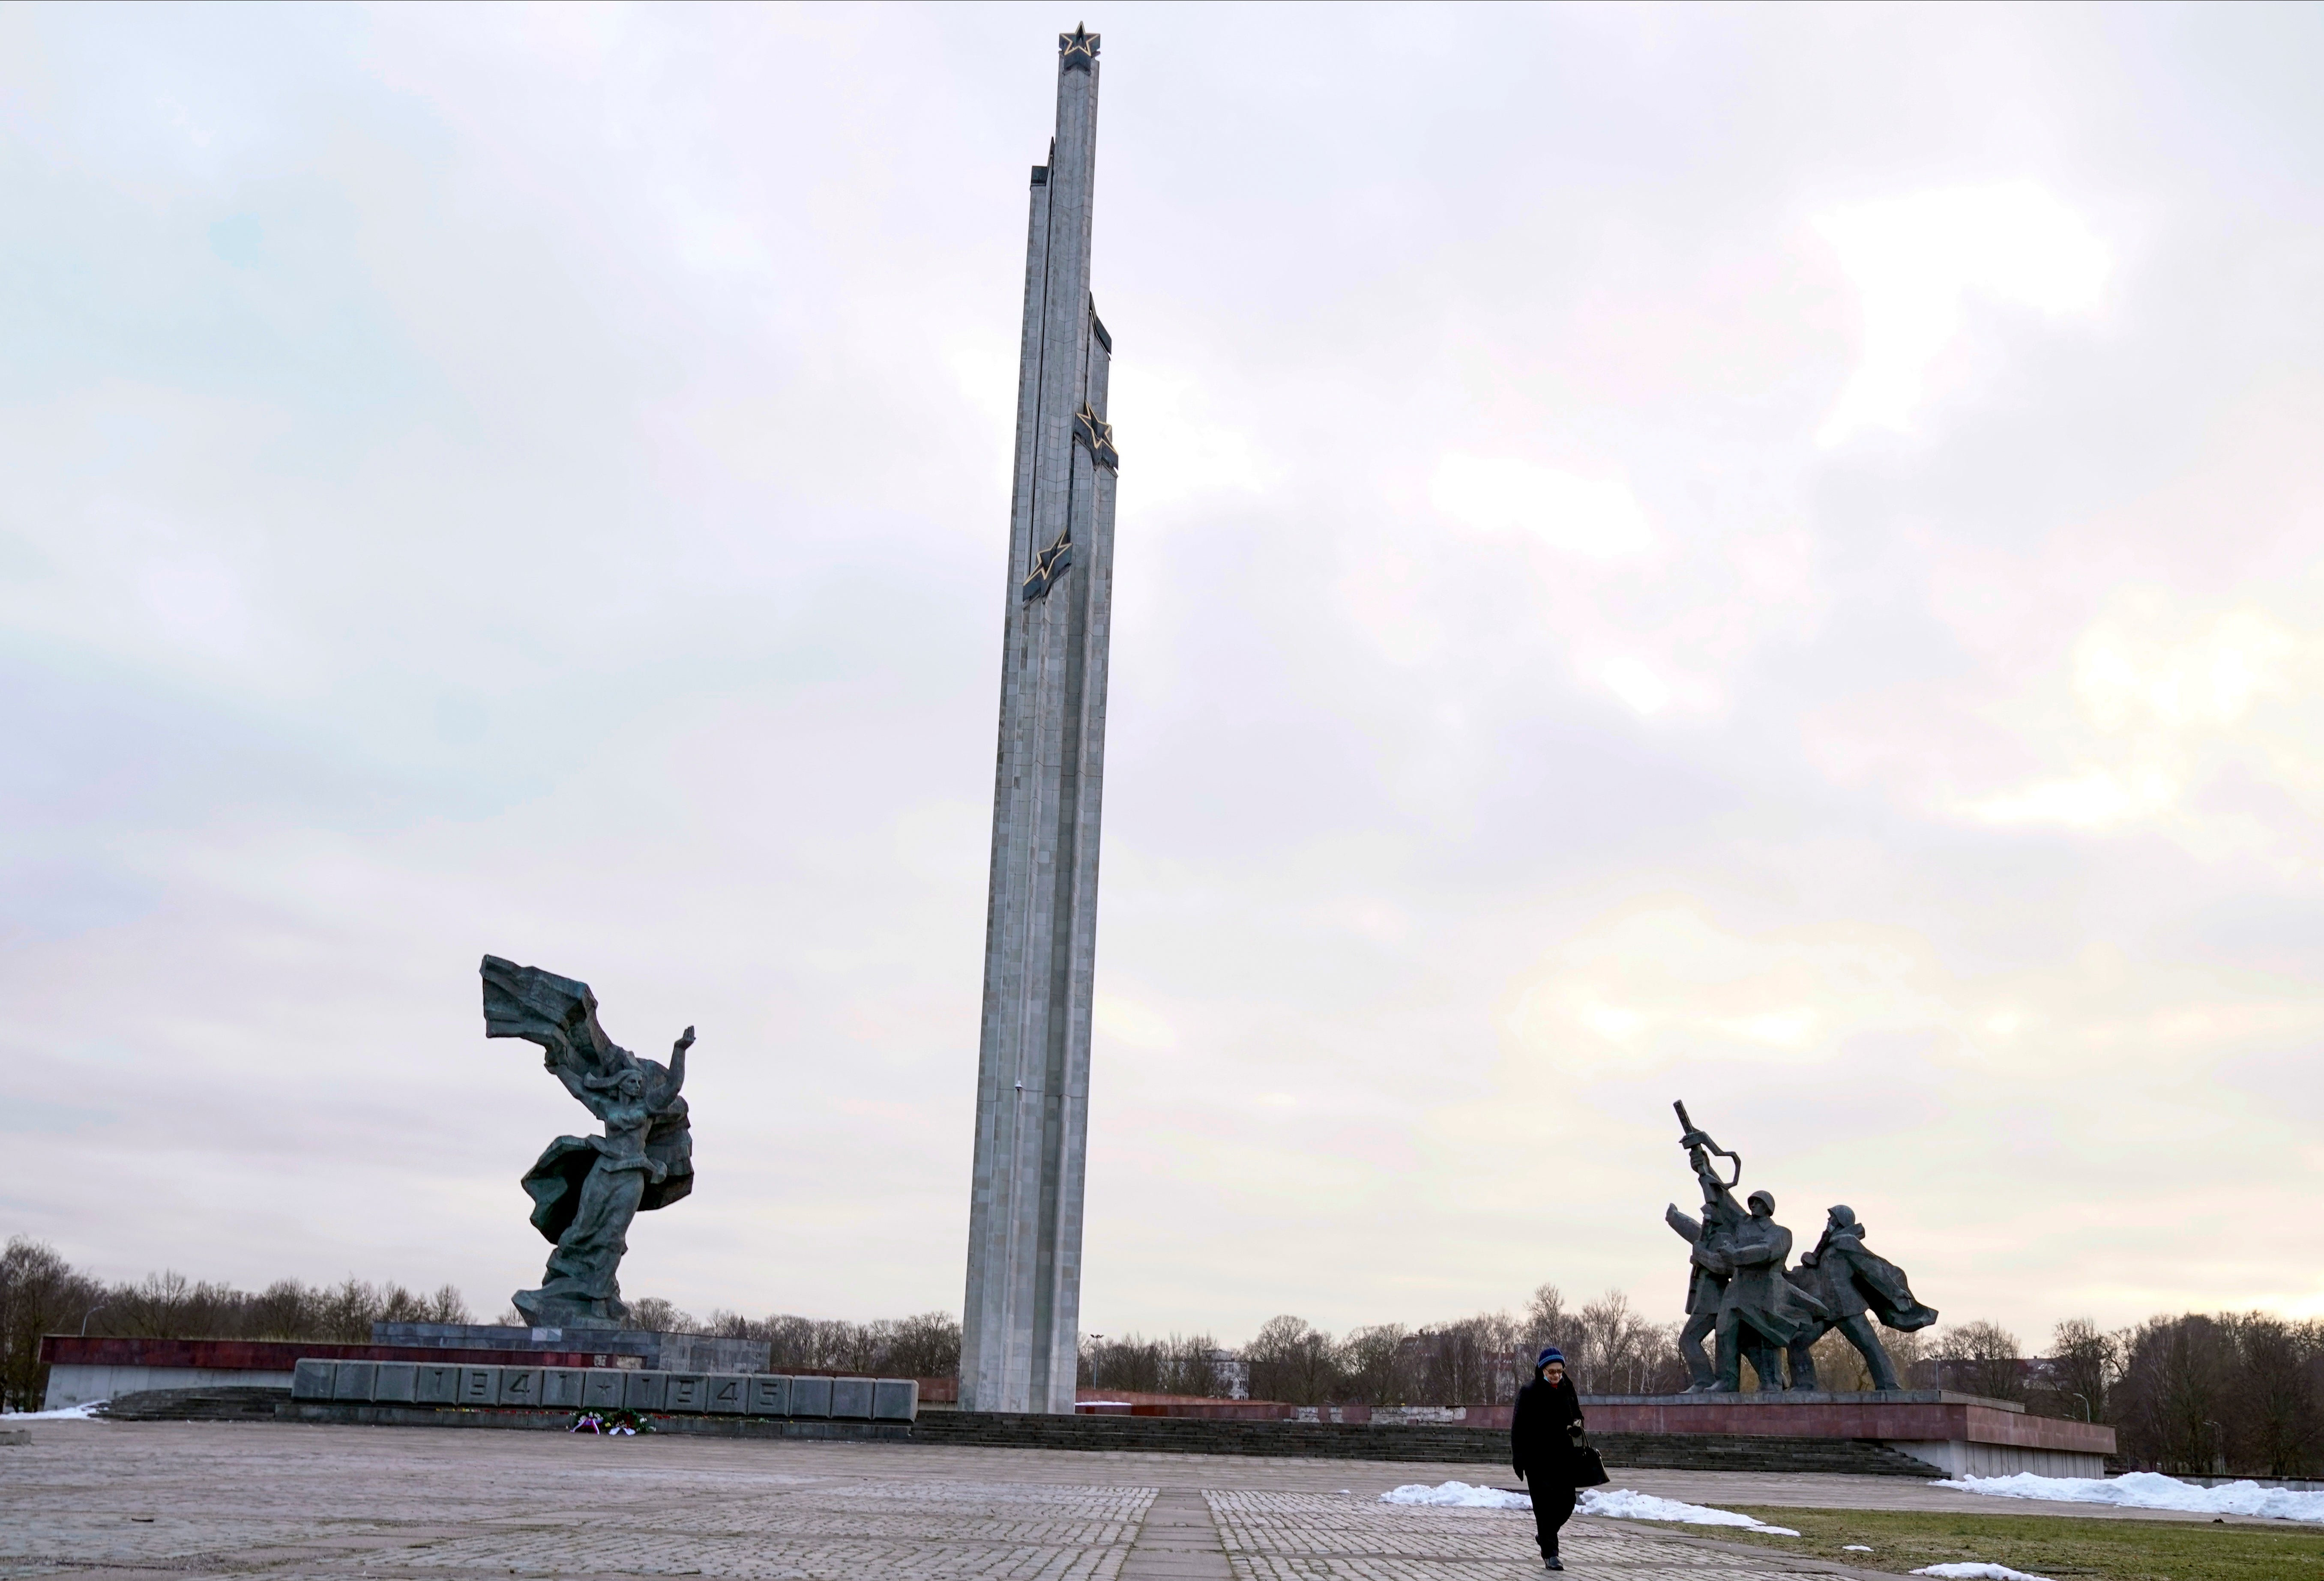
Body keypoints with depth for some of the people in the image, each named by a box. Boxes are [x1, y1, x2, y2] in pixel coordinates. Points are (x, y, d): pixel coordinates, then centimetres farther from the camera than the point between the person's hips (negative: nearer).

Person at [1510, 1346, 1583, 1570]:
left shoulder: (1568, 1391, 8)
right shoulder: (1529, 1393, -6)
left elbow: (1577, 1416, 22)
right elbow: (1518, 1428, -6)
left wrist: (1577, 1425, -3)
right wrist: (1519, 1460, -13)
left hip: (1564, 1458, 4)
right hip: (1538, 1459, -4)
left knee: (1567, 1503, 3)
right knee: (1546, 1505, -6)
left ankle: (1544, 1535, 29)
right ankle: (1550, 1554, 1)